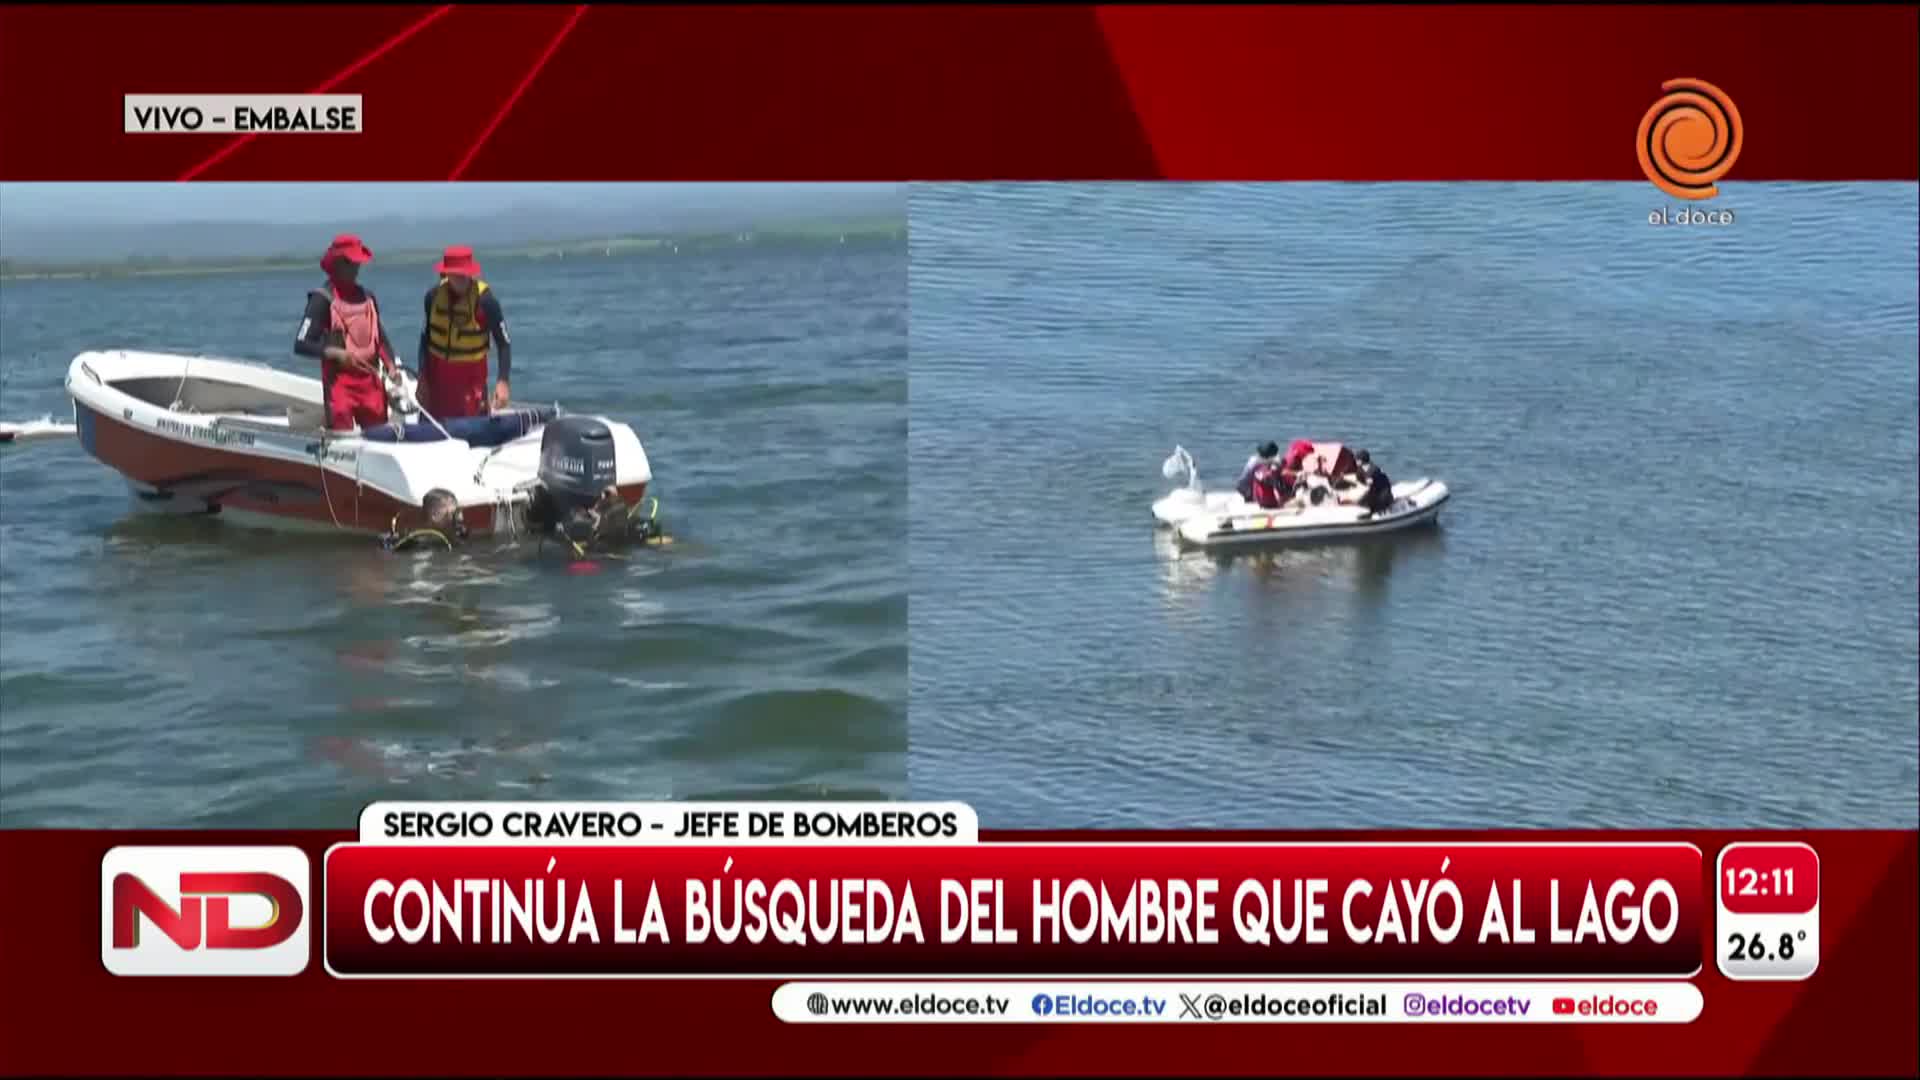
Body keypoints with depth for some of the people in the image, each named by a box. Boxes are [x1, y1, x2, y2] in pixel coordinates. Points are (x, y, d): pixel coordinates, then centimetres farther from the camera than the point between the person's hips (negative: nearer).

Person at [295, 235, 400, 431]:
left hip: (370, 378, 6)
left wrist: (391, 365, 2)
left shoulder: (367, 296, 12)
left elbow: (380, 336, 19)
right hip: (340, 380, -6)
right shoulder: (323, 298, -6)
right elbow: (301, 344, -12)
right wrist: (336, 354, -24)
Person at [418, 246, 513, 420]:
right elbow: (426, 336, 9)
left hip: (471, 373, -4)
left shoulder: (485, 299, -16)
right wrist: (422, 376, 9)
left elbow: (504, 342, -12)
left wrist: (503, 381, -20)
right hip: (437, 371, 4)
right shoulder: (434, 295, -4)